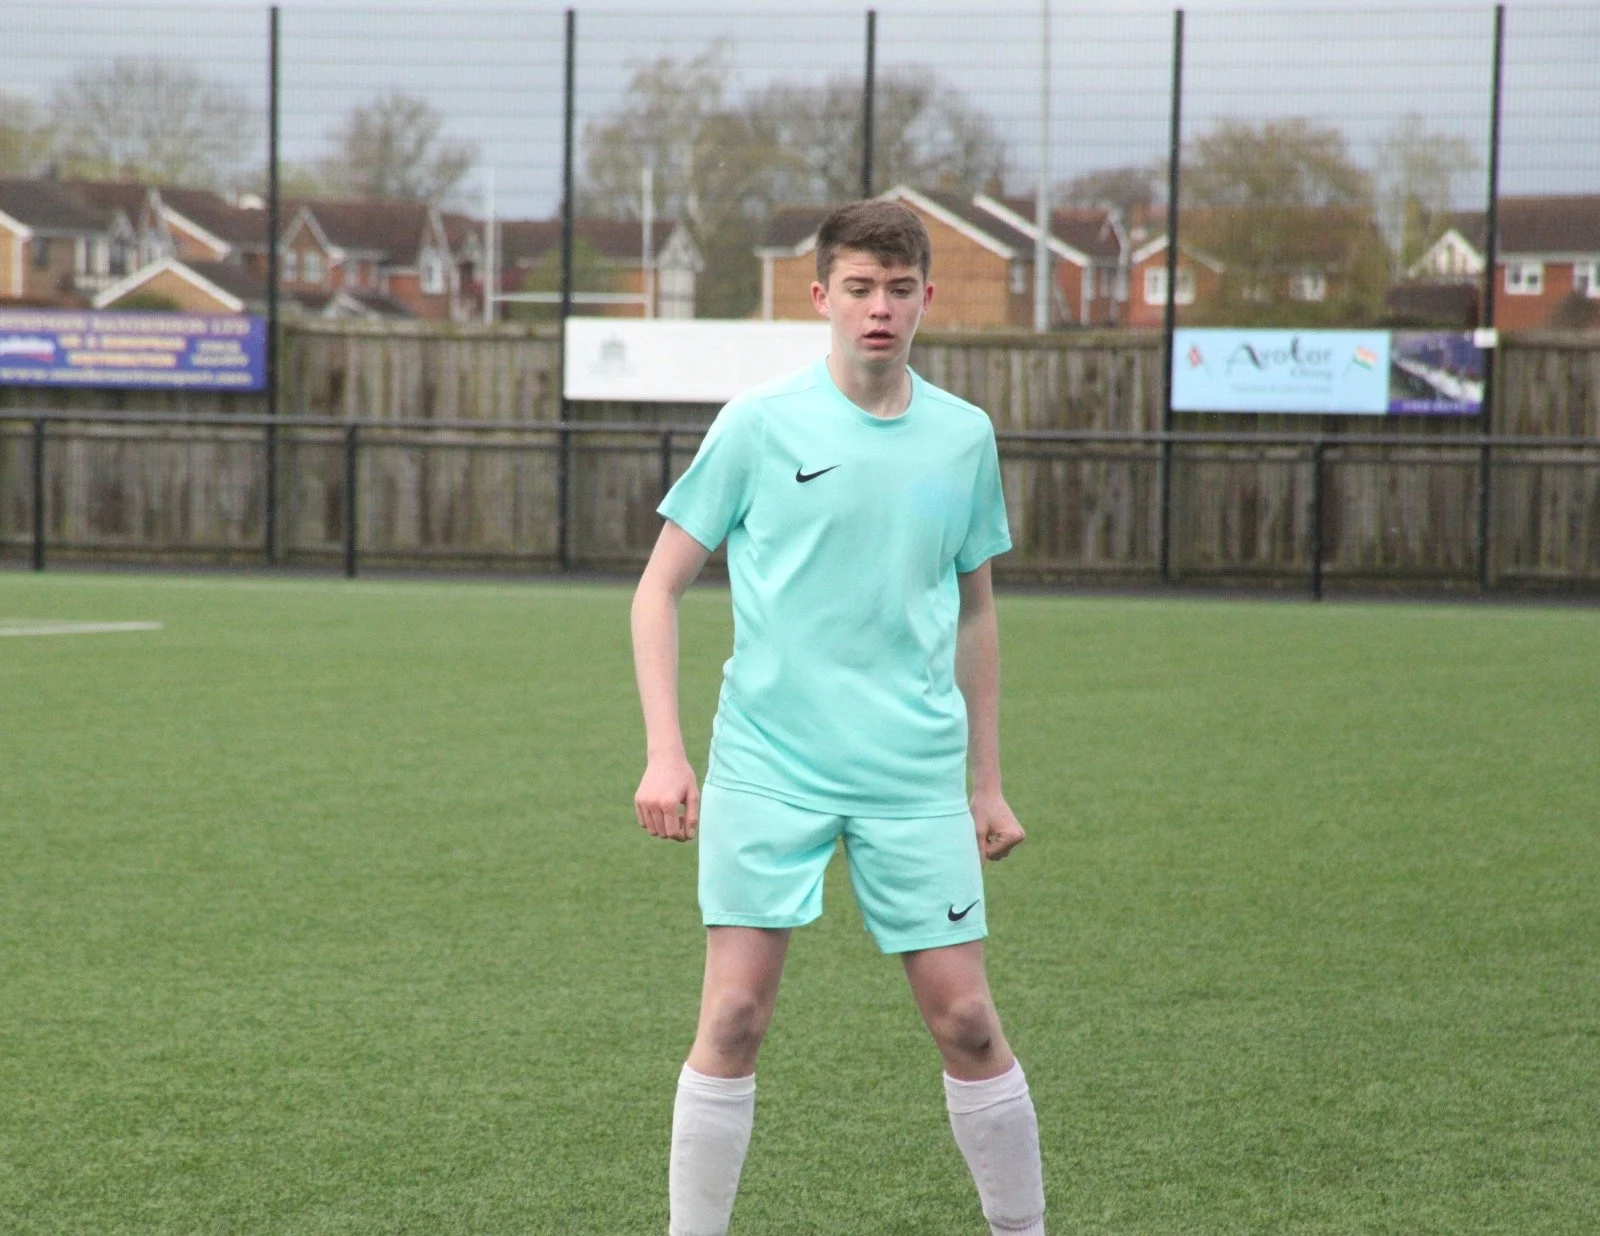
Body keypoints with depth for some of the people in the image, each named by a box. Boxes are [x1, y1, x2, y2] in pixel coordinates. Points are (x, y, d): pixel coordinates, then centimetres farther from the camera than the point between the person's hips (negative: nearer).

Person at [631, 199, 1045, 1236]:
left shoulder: (964, 437, 7)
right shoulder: (759, 425, -2)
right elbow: (660, 587, 3)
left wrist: (988, 783, 15)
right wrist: (664, 755, -6)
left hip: (917, 775, 2)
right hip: (766, 768, -2)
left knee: (966, 1019, 0)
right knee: (735, 1017, -6)